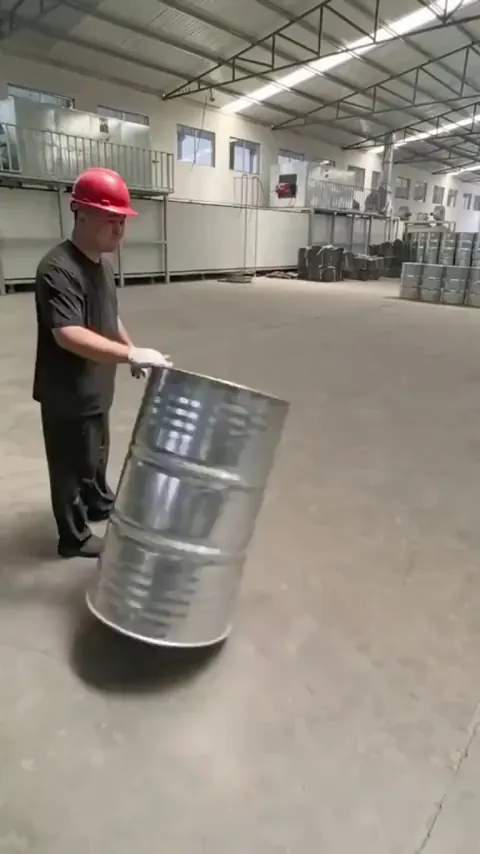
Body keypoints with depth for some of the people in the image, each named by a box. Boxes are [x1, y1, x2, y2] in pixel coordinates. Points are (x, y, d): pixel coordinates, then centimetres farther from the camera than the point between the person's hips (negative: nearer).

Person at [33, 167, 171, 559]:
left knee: (97, 452, 26)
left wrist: (132, 351, 15)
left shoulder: (102, 264, 5)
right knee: (72, 464, 8)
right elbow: (68, 335, -35)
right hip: (67, 394, -9)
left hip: (96, 387, 9)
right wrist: (131, 354, -41)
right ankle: (74, 537, 26)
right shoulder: (58, 269, -24)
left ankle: (99, 504, 49)